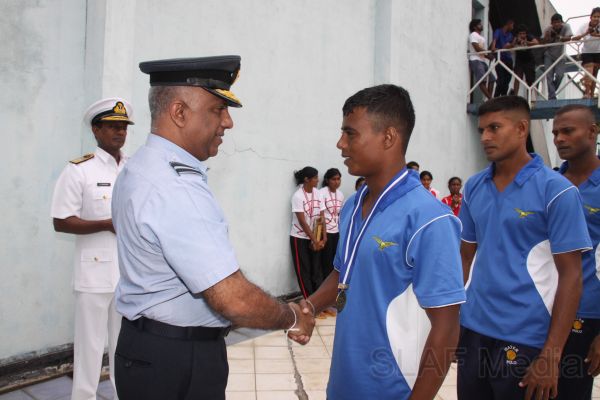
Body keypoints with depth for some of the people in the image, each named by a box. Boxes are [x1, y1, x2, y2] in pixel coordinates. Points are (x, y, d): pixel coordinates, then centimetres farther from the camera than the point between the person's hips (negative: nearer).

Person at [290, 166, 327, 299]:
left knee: (316, 269, 6)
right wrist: (315, 240, -15)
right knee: (304, 271, 2)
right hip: (300, 238, -5)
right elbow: (302, 222, -17)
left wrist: (323, 238, -6)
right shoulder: (298, 196, -17)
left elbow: (322, 217, 1)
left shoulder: (318, 193, 0)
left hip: (314, 238, 5)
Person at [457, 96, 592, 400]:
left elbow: (570, 275, -10)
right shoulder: (473, 188, 4)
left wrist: (551, 355, -13)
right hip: (472, 329, 5)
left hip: (525, 338, -4)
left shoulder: (556, 190, -9)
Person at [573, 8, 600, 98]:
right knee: (589, 72, -20)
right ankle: (586, 93, -20)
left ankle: (592, 94, 14)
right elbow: (573, 39, -20)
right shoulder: (584, 27, -10)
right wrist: (585, 34, -33)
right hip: (587, 53, -2)